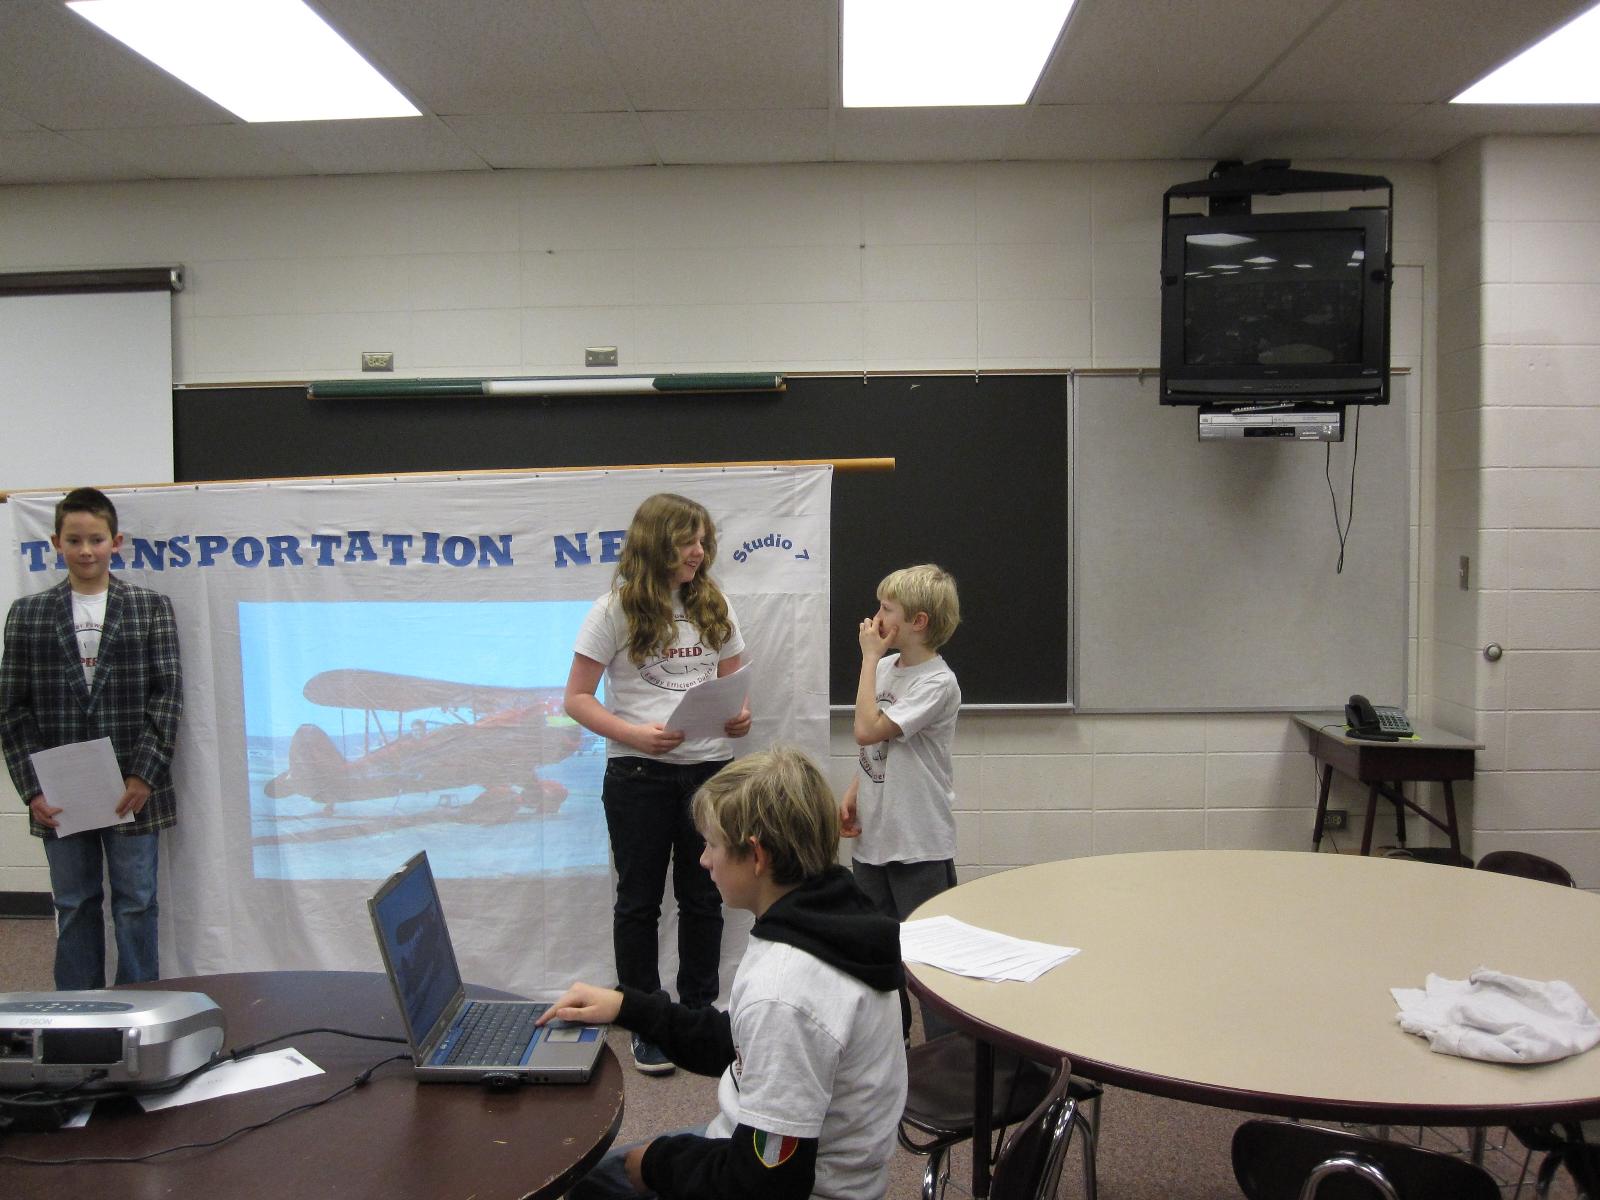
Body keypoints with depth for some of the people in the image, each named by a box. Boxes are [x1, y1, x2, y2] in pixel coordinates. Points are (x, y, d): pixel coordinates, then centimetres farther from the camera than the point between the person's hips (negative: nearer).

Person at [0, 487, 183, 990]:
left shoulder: (151, 608, 2)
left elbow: (167, 693, -2)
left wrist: (144, 775, -10)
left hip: (132, 789, -1)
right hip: (59, 795, 1)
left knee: (136, 904, 6)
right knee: (74, 906, 11)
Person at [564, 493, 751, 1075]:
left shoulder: (716, 607, 7)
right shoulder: (614, 611, -5)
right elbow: (577, 697, -5)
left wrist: (740, 715, -7)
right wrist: (633, 734, -20)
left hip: (709, 767, 4)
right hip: (639, 772, -3)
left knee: (703, 897, 11)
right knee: (639, 900, 7)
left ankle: (699, 1015, 27)